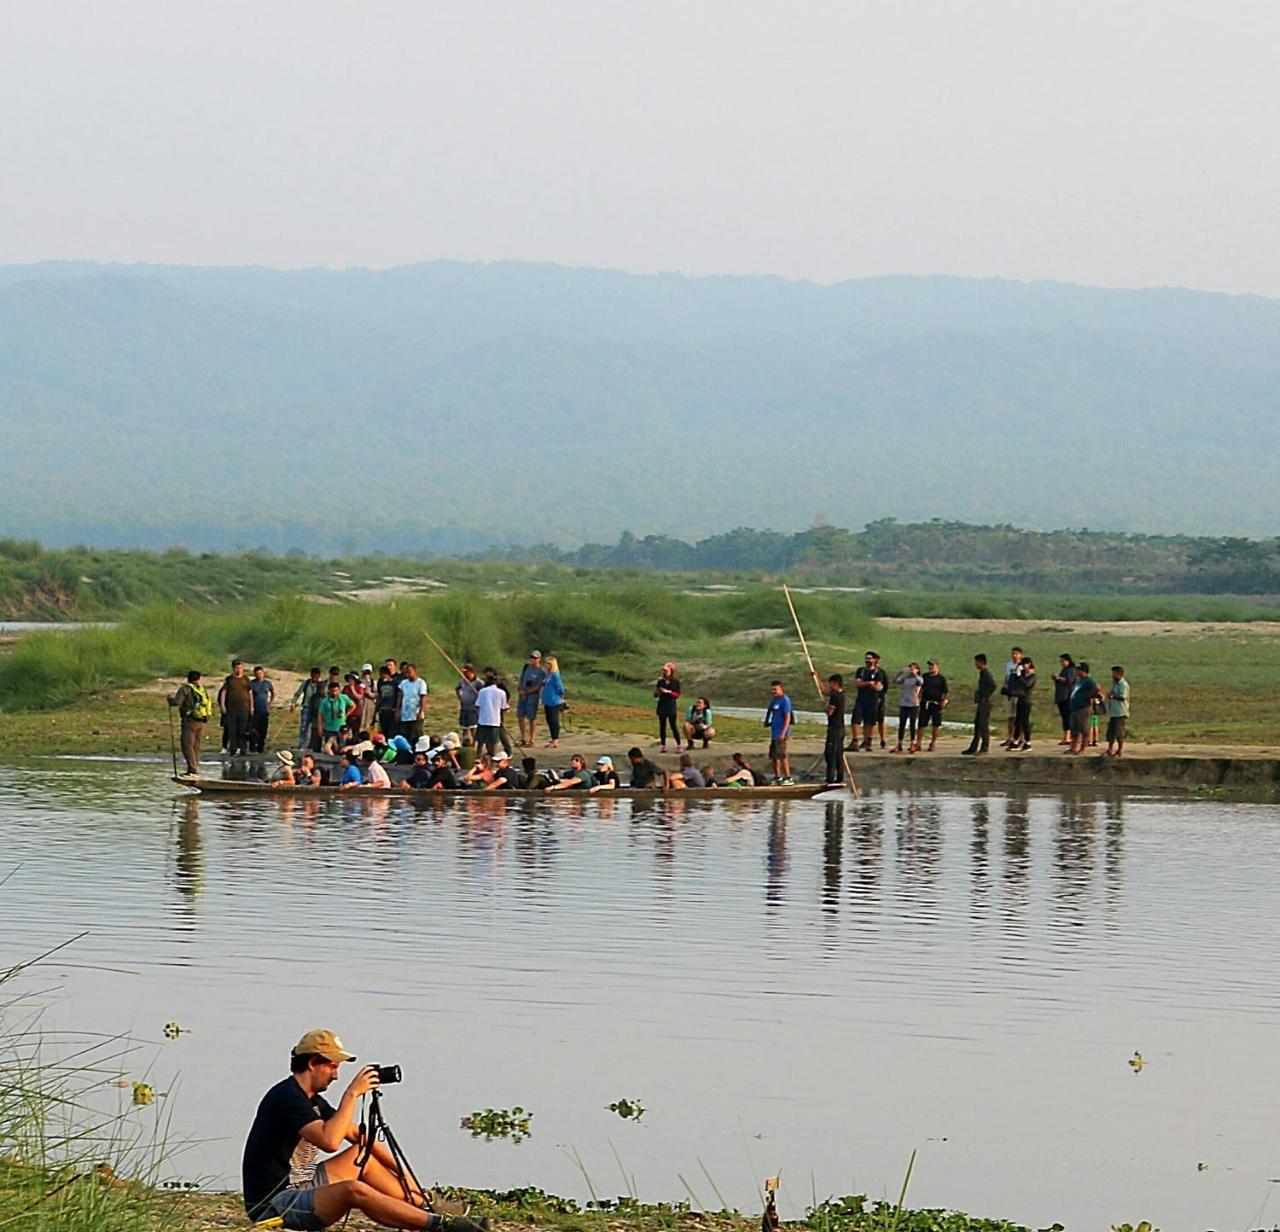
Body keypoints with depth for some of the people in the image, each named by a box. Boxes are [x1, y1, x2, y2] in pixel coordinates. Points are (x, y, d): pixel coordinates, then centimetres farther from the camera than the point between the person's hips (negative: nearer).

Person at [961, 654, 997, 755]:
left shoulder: (986, 673, -14)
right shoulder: (982, 673, 15)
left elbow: (993, 685, -27)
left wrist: (985, 697, -19)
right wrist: (977, 700, 15)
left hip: (985, 704, -10)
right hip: (981, 704, 10)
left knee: (984, 726, -6)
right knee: (977, 726, 11)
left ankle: (985, 748, -2)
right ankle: (973, 748, 15)